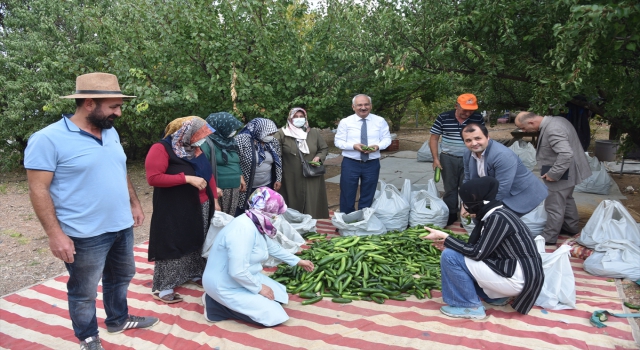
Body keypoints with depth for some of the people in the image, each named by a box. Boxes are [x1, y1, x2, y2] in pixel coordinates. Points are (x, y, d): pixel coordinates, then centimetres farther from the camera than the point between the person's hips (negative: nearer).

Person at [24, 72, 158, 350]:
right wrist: (55, 234, -20)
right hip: (85, 235, -7)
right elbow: (38, 190, -17)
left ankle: (118, 319, 46)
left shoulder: (111, 133, 5)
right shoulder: (48, 139, -17)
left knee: (120, 277, 24)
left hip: (122, 226, 7)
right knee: (84, 292, 12)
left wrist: (134, 203, 15)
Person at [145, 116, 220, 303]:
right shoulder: (161, 149, -14)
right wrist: (187, 178, -25)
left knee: (197, 242, 15)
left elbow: (208, 174, 16)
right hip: (174, 210, -7)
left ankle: (194, 274, 32)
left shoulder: (194, 149, 10)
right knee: (172, 245, -2)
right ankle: (162, 287, 8)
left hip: (200, 207, 8)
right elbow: (153, 177, -23)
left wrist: (214, 200, 9)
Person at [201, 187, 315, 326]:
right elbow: (237, 272, -31)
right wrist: (259, 288, -15)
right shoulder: (244, 230, -30)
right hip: (226, 286, -10)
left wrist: (298, 261, 30)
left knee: (280, 295, 15)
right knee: (273, 316, -12)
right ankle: (217, 306, -5)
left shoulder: (257, 224, 0)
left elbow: (273, 247, 19)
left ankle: (228, 303, 10)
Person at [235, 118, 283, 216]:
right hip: (245, 188, -5)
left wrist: (278, 179, 9)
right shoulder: (241, 140, -16)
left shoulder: (273, 142, 3)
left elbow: (278, 161, 14)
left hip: (267, 186, 5)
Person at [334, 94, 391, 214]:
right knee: (347, 196, 5)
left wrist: (378, 146, -17)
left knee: (368, 197, 14)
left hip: (372, 164, 2)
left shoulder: (380, 121, 2)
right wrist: (354, 146, -20)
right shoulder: (345, 122, -2)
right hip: (350, 163, -1)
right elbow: (338, 141, -3)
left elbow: (387, 139, 5)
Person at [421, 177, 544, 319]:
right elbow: (480, 248, 14)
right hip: (517, 270, 10)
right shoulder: (495, 213, 8)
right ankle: (497, 296, 16)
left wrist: (443, 236, -11)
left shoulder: (498, 218, -19)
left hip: (518, 279, -10)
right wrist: (447, 242, 11)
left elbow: (476, 253, -19)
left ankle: (471, 306, -2)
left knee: (450, 256, -15)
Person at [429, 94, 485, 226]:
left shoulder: (478, 119, -4)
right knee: (450, 188, 9)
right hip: (448, 159, 0)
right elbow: (434, 138, -2)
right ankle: (451, 214, 21)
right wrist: (436, 158, -8)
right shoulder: (443, 118, -7)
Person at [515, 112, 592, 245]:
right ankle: (571, 228, 42)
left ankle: (548, 238, 12)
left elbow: (566, 154, -36)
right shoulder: (556, 120, 2)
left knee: (554, 206, 1)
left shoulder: (552, 130, -30)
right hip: (567, 171, 11)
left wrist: (553, 174, -26)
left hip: (562, 174, -10)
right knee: (566, 200, 25)